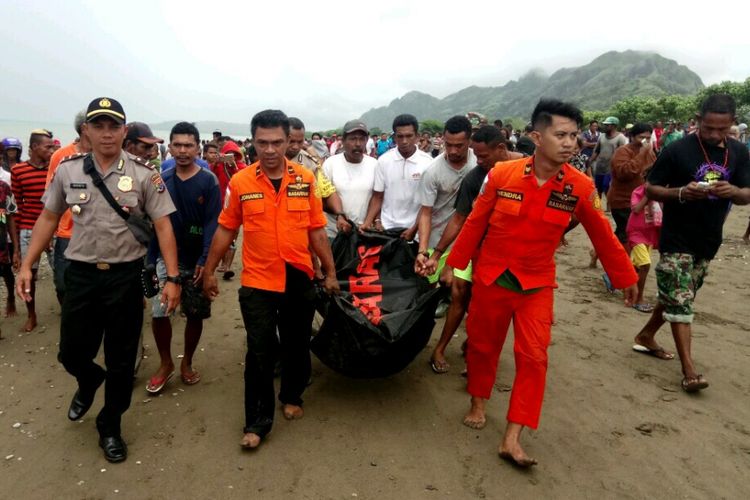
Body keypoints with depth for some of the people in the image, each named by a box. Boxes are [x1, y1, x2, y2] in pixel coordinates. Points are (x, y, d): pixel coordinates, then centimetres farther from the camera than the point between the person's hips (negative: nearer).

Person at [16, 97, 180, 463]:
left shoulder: (144, 174, -7)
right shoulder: (67, 170, 2)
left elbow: (163, 226, -7)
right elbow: (48, 218, 11)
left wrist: (172, 277, -14)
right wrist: (26, 265, 4)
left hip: (126, 276, -2)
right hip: (80, 275, 2)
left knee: (121, 361, 8)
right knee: (71, 353, 12)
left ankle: (109, 426, 31)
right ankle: (89, 381, 49)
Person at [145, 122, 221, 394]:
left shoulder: (209, 181, -6)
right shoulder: (162, 180, 3)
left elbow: (213, 223, -10)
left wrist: (205, 260, -18)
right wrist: (150, 259, 2)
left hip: (197, 260, -1)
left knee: (195, 315, 8)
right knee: (158, 313, -6)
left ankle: (187, 363, 28)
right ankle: (166, 363, 16)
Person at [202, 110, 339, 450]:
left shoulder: (305, 179, -2)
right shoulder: (240, 182, -6)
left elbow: (316, 231, 3)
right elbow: (226, 230, 3)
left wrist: (330, 273, 5)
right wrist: (209, 272, 7)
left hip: (299, 279, 2)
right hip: (257, 282, -2)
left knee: (297, 345, 17)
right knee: (260, 353, 4)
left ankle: (292, 396, 41)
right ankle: (257, 421, 19)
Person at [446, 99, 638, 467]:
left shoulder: (580, 187, -10)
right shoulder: (501, 175, -13)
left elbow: (603, 236, 2)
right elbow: (475, 224, -3)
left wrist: (626, 278, 10)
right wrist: (454, 265, 3)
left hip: (536, 285, 1)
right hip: (490, 278, 0)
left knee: (533, 357, -3)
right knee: (482, 344, 14)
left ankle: (512, 438, 8)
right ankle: (477, 403, 40)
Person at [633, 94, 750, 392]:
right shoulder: (677, 150, -12)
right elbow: (651, 189, -8)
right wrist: (682, 192, -26)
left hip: (709, 242, 6)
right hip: (677, 240, -5)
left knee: (676, 298, 17)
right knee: (680, 302, -5)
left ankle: (646, 336, 36)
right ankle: (689, 370, -2)